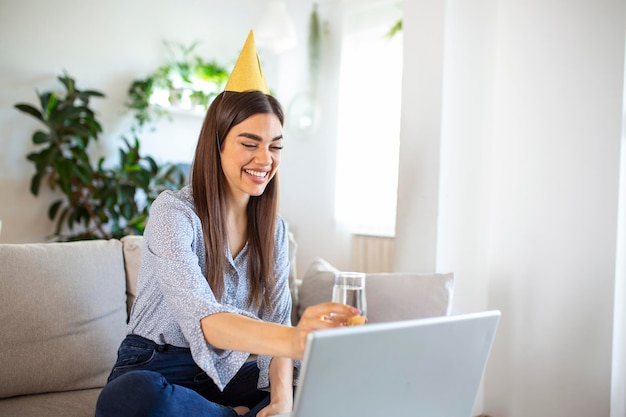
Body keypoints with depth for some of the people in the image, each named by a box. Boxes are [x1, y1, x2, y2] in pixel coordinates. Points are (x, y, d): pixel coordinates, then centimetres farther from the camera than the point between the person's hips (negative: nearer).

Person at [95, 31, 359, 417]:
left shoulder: (274, 229, 2)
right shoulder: (173, 212, -16)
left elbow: (275, 320, -4)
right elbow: (203, 318, -32)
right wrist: (294, 339, -51)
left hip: (227, 372, 4)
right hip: (157, 369, -3)